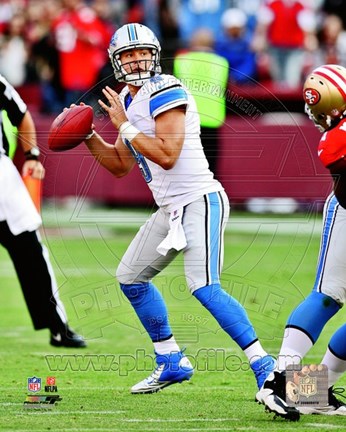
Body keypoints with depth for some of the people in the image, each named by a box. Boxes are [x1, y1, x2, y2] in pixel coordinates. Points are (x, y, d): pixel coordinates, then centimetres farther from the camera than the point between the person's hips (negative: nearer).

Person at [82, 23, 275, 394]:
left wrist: (125, 126, -16)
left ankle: (264, 366, -20)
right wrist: (87, 136, 9)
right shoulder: (127, 100, 13)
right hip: (171, 208, 10)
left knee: (204, 288, -21)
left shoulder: (166, 92, -15)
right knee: (131, 277, 17)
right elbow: (120, 165, 21)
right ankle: (171, 362, 26)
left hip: (200, 200, -10)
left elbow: (167, 156, -25)